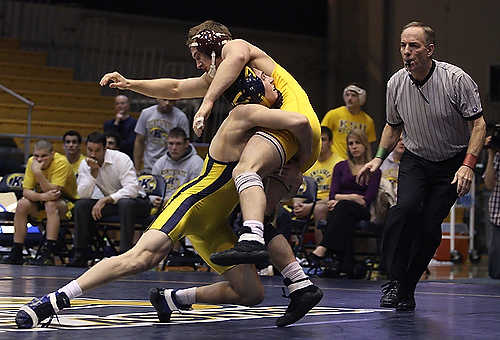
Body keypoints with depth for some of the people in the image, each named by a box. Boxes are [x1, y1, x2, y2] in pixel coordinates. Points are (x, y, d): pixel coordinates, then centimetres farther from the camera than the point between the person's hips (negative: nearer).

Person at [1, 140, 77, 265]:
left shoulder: (61, 163, -23)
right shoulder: (31, 162, -8)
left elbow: (53, 191, -30)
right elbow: (26, 191, -11)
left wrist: (38, 172, -38)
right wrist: (42, 196, -31)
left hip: (66, 202, -5)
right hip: (42, 203, 5)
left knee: (51, 204, -36)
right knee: (22, 204, -20)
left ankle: (47, 254, -37)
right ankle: (16, 253, -15)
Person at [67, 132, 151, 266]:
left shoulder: (121, 159, -20)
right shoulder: (85, 165, -5)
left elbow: (132, 189, -30)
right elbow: (83, 195, -15)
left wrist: (106, 199, -35)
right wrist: (94, 172, -26)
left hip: (136, 201, -5)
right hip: (110, 204, 5)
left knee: (125, 204, -38)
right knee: (81, 205, -17)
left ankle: (124, 253, -35)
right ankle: (81, 254, -12)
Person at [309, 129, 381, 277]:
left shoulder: (373, 169, 12)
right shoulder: (340, 167, 20)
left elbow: (368, 200, -1)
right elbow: (333, 195, 8)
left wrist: (341, 199, -7)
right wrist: (353, 197, -9)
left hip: (362, 211, -2)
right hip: (341, 211, 2)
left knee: (343, 206, -37)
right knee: (345, 220, -37)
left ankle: (323, 248, -53)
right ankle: (346, 265, -50)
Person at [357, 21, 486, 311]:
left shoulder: (456, 79, -19)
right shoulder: (396, 83, -6)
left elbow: (478, 124, -14)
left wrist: (468, 165, -25)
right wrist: (379, 159, 2)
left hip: (453, 164, -2)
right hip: (415, 160, 2)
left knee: (429, 225, -13)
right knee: (406, 207, -26)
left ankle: (407, 290, 2)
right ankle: (395, 280, -19)